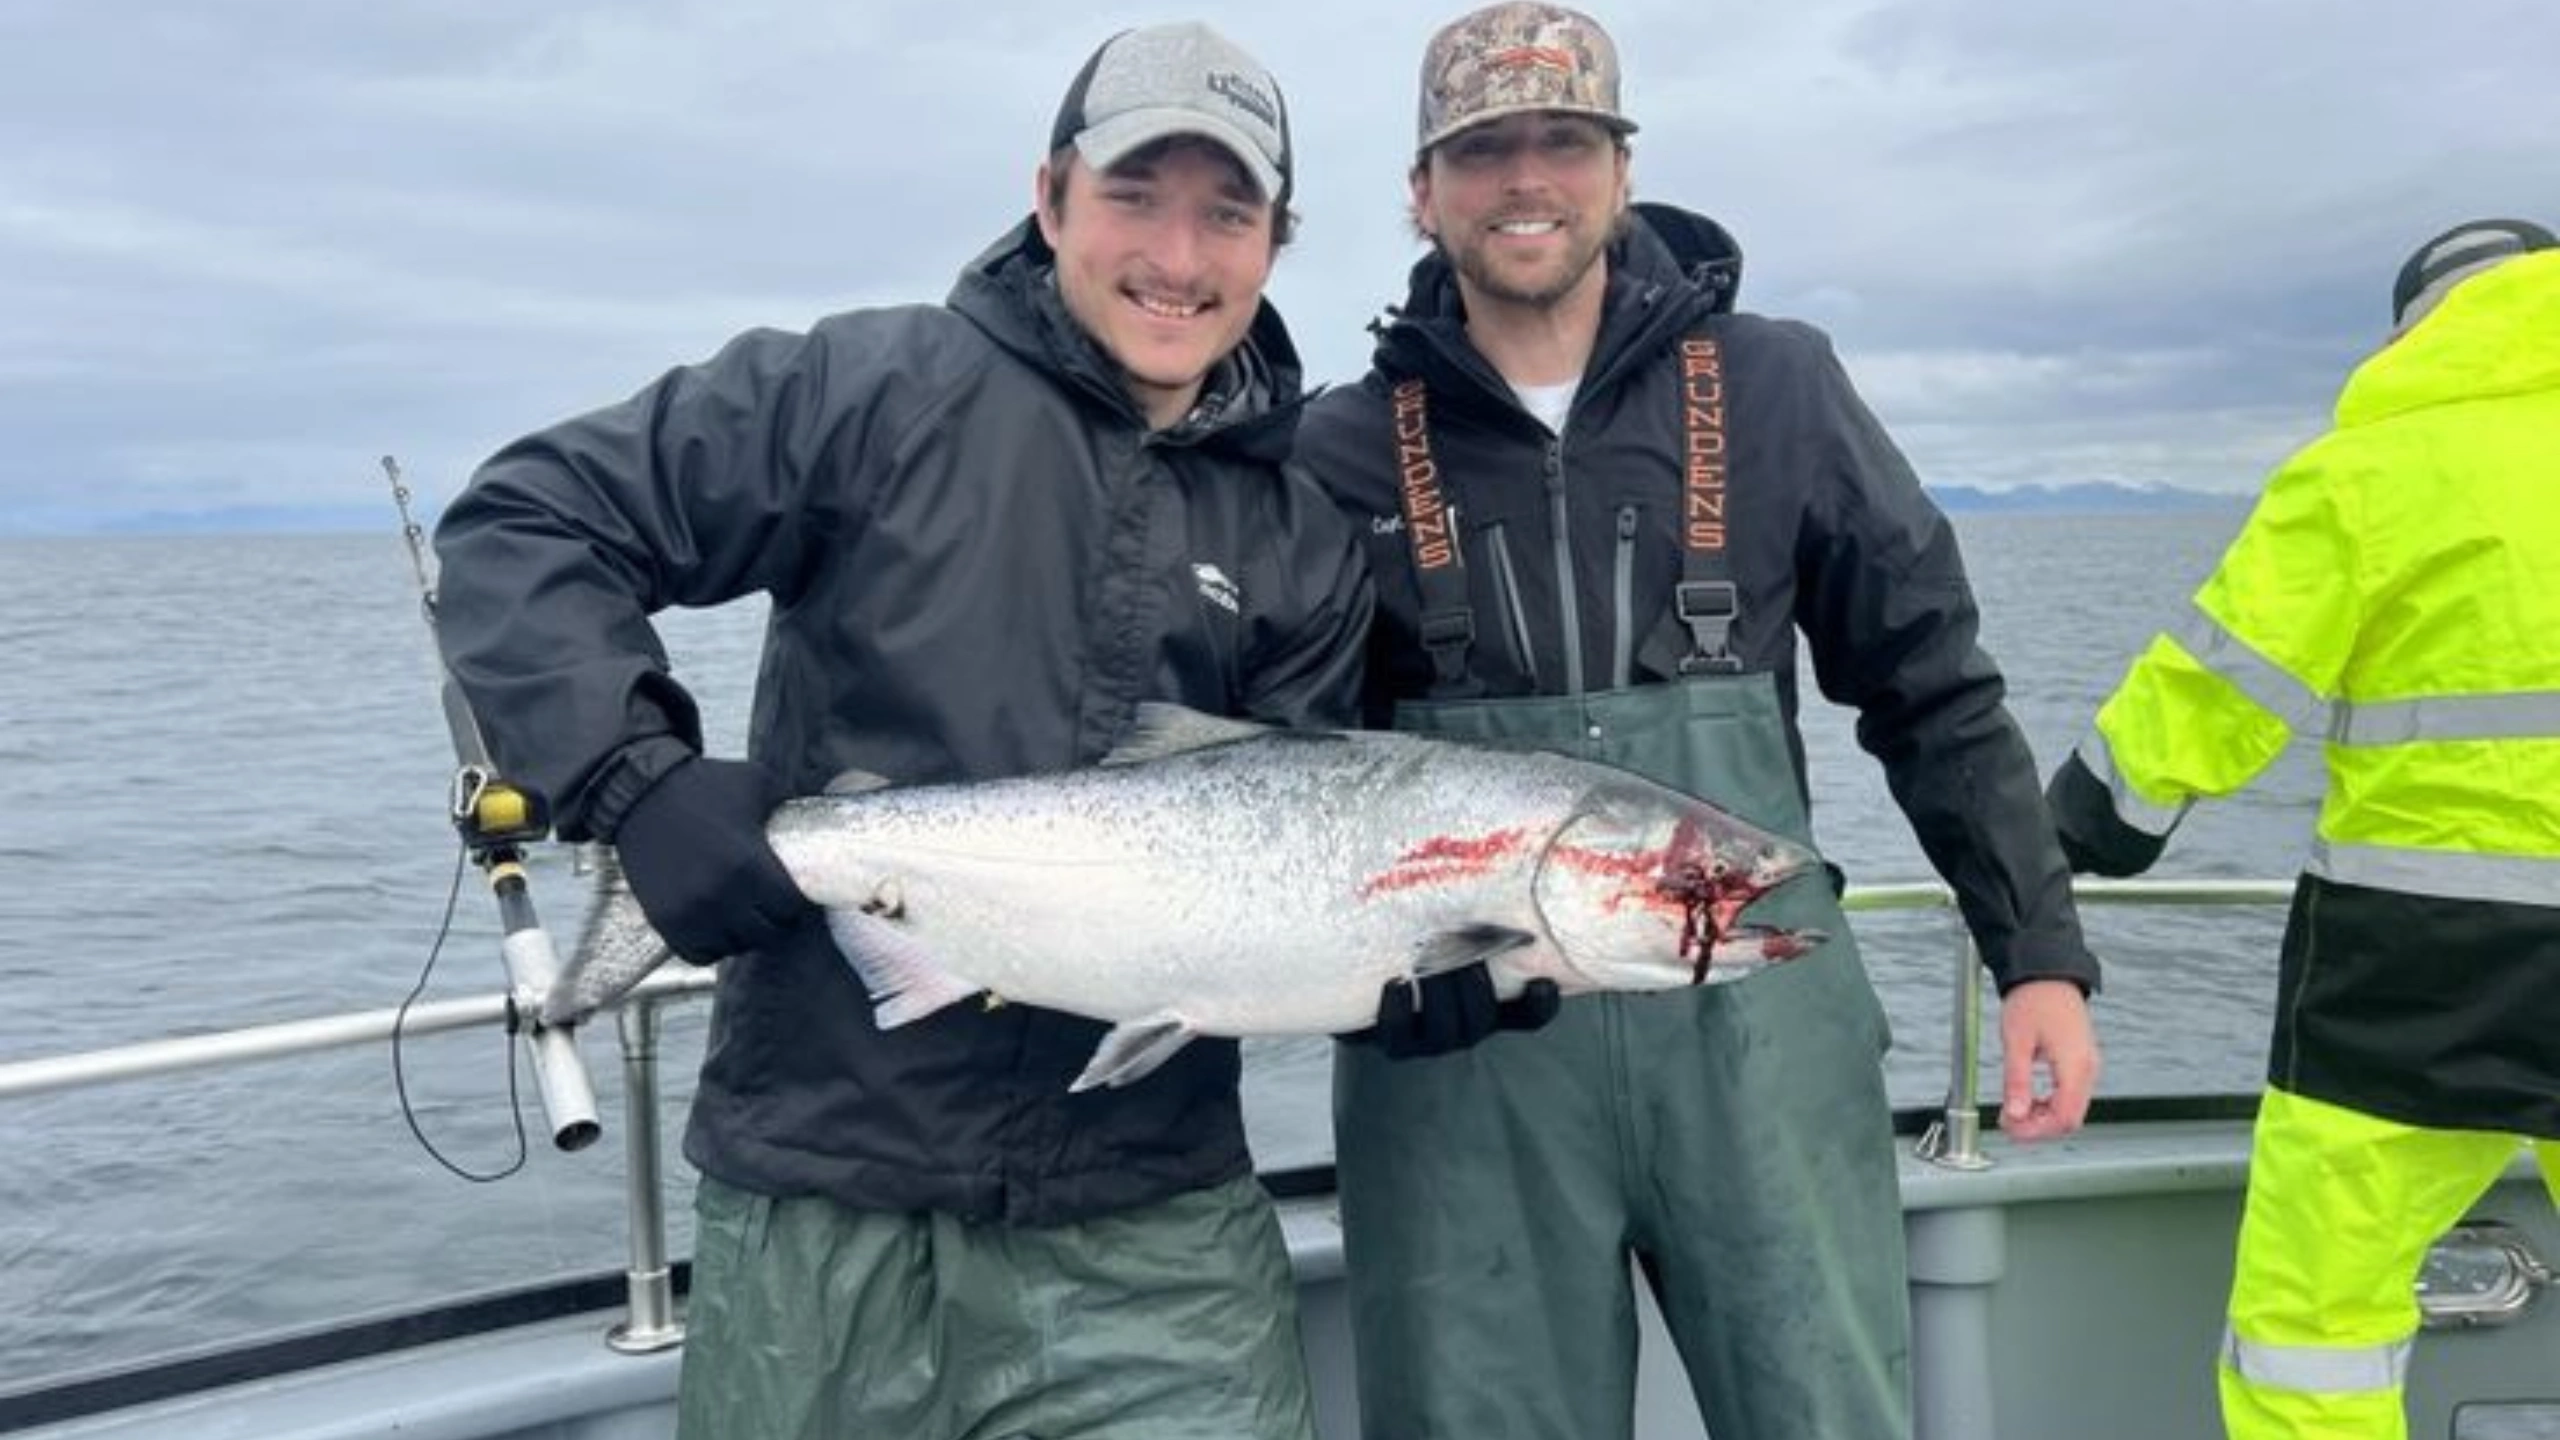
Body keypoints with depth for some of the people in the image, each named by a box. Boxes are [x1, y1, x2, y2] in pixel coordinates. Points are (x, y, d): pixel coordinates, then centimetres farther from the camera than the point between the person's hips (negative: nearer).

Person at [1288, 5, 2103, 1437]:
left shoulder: (1776, 389, 3)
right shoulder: (1347, 450, 4)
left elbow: (1933, 686, 7)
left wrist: (2042, 955, 3)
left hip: (1753, 1022, 0)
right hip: (1463, 1053, 1)